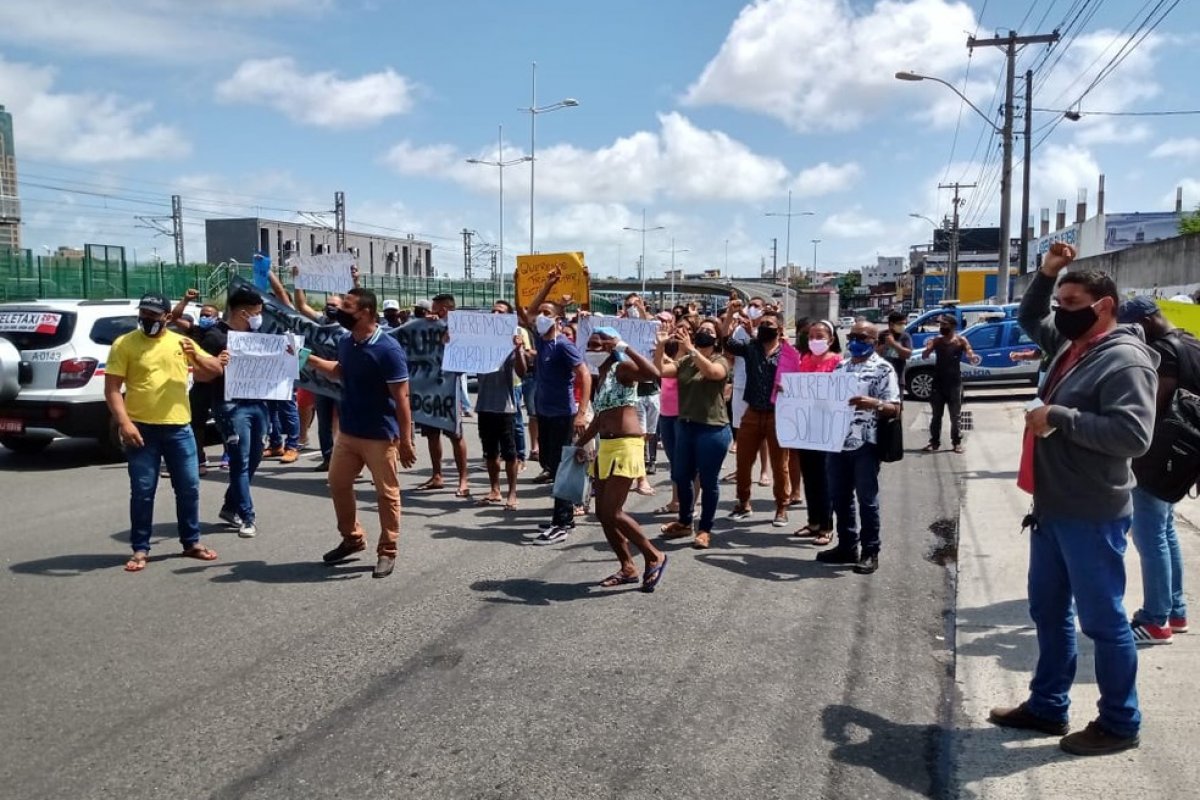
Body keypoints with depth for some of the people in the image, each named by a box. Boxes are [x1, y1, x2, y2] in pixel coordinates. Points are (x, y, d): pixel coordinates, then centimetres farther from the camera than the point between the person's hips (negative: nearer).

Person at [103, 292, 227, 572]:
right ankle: (140, 549, 11)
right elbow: (112, 389, -6)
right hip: (141, 428, -3)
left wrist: (196, 356, -12)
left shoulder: (181, 342, 8)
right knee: (142, 491, 1)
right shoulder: (124, 344, -1)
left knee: (189, 487, 8)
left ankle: (192, 542, 21)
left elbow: (217, 370, 9)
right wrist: (124, 423, -17)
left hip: (179, 427, 3)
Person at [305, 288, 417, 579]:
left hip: (380, 436, -8)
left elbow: (401, 398, -18)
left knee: (386, 494, 5)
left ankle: (387, 552, 18)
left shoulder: (388, 349, -18)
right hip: (348, 432, 8)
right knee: (338, 484, 18)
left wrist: (406, 441, -19)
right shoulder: (345, 343, 3)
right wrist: (309, 359, 16)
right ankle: (352, 538, 37)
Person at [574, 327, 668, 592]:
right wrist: (581, 443, 27)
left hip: (625, 446, -10)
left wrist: (624, 347, -25)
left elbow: (653, 374, -30)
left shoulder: (622, 367, -9)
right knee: (602, 513, 9)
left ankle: (654, 557, 6)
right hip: (606, 447, 10)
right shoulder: (602, 374, 17)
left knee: (612, 513, -10)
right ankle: (627, 568, 20)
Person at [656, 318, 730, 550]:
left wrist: (691, 349, -32)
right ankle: (684, 522, 34)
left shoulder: (720, 361, -4)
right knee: (681, 477, 15)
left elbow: (712, 371, -27)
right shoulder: (684, 362, 10)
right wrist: (661, 346, -14)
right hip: (685, 426, 6)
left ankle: (705, 529, 15)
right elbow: (660, 371, -2)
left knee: (708, 481, 3)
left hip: (712, 430, -5)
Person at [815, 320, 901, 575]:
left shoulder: (883, 369, -5)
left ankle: (870, 552, 12)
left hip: (865, 445, -6)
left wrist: (873, 403, -28)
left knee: (867, 499, 2)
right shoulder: (840, 366, 14)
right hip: (837, 442, 6)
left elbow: (895, 409, -10)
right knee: (839, 497, 12)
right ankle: (847, 546, 24)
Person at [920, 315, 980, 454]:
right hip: (938, 381, 3)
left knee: (955, 415, 3)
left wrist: (973, 358, -33)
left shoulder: (961, 341, -3)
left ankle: (957, 442, 10)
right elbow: (924, 356, 0)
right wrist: (928, 347, -23)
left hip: (954, 382, -3)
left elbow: (971, 356, -8)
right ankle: (934, 442, 12)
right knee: (936, 414, 7)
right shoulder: (936, 340, 5)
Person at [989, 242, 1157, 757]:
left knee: (1101, 619, 3)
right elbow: (1029, 318, 28)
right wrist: (1047, 273, 12)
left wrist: (1059, 417, -24)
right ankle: (1047, 706, 30)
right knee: (1048, 610, 17)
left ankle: (1119, 724, 18)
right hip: (1053, 507, 10)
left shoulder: (1125, 360, -17)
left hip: (1091, 515, -9)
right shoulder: (1071, 346, 10)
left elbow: (1134, 435, -28)